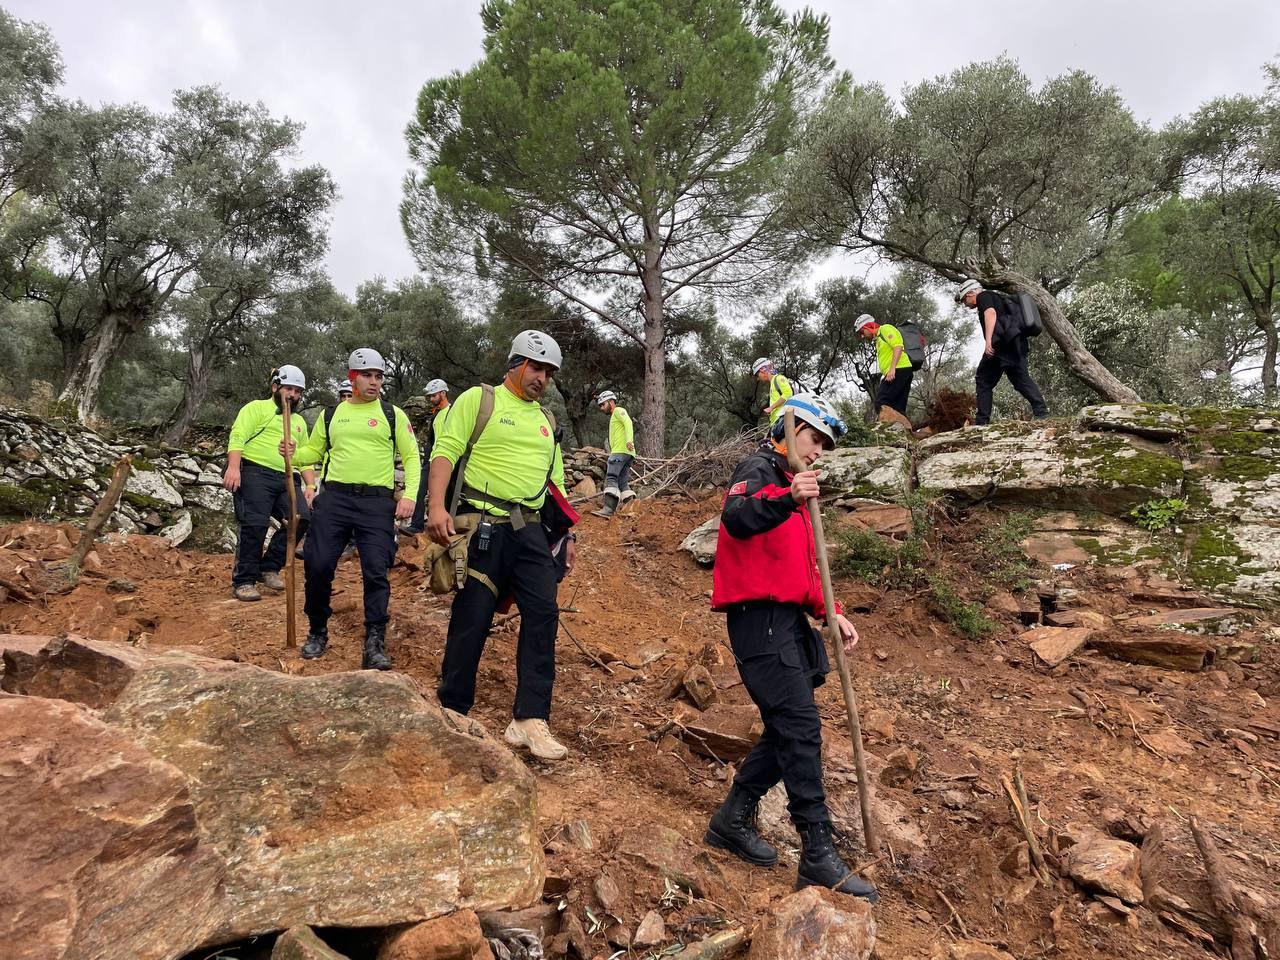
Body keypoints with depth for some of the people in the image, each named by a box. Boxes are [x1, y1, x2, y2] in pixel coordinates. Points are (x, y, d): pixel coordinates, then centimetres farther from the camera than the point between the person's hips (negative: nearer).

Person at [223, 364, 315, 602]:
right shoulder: (257, 408, 8)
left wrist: (311, 486, 15)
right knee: (255, 525, -15)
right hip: (255, 473, -6)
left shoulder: (299, 421, 28)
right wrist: (233, 467, -22)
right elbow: (237, 437, -6)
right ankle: (243, 581, -1)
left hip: (287, 479, 6)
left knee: (302, 518, -12)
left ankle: (269, 568, 3)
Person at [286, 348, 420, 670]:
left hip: (377, 501, -2)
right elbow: (314, 451, 22)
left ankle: (375, 644, -1)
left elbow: (411, 457, 4)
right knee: (318, 566, -1)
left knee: (376, 571, -7)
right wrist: (292, 454, -1)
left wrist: (409, 495, -9)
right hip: (334, 497, 2)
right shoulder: (331, 414, 14)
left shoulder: (392, 414, 6)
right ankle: (317, 632, 20)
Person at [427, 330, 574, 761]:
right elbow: (445, 451, -6)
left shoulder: (546, 421, 22)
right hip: (484, 526, -5)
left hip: (530, 531, 6)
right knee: (471, 620, -2)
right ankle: (451, 713, 15)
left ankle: (529, 720, -1)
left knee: (543, 614, -6)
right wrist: (437, 506, -20)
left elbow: (555, 481, 23)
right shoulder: (478, 399, 3)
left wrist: (567, 534, 17)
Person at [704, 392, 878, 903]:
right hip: (760, 618, -10)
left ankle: (732, 820, 24)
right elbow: (736, 519, -30)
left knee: (790, 729, 11)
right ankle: (819, 857, -4)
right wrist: (787, 500, -47)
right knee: (801, 727, -11)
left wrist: (829, 612, 13)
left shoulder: (790, 483, 24)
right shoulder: (759, 469, -5)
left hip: (788, 620, 10)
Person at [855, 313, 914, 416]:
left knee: (881, 404, -18)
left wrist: (892, 369, -21)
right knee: (898, 410, 1)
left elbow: (898, 346, -11)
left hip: (899, 370, -10)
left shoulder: (885, 329, 4)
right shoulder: (879, 340, 32)